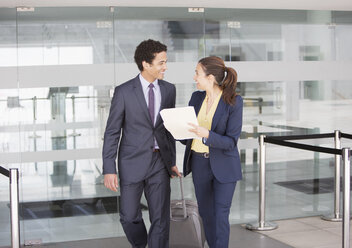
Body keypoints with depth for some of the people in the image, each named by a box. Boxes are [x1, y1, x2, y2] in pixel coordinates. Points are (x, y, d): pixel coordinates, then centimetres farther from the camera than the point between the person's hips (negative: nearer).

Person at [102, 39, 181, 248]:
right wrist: (109, 169, -11)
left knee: (161, 219, 1)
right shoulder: (124, 92, -8)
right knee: (129, 217, 7)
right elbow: (112, 132, -6)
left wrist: (172, 161, 13)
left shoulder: (169, 90, 4)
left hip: (159, 162, 3)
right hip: (132, 162, -2)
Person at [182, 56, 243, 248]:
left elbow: (231, 142, -18)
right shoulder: (196, 98, -1)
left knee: (220, 217, -6)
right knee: (205, 212, 15)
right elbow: (186, 128, 9)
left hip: (224, 165, -5)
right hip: (199, 162, 5)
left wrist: (207, 135, -33)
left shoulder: (234, 102, -16)